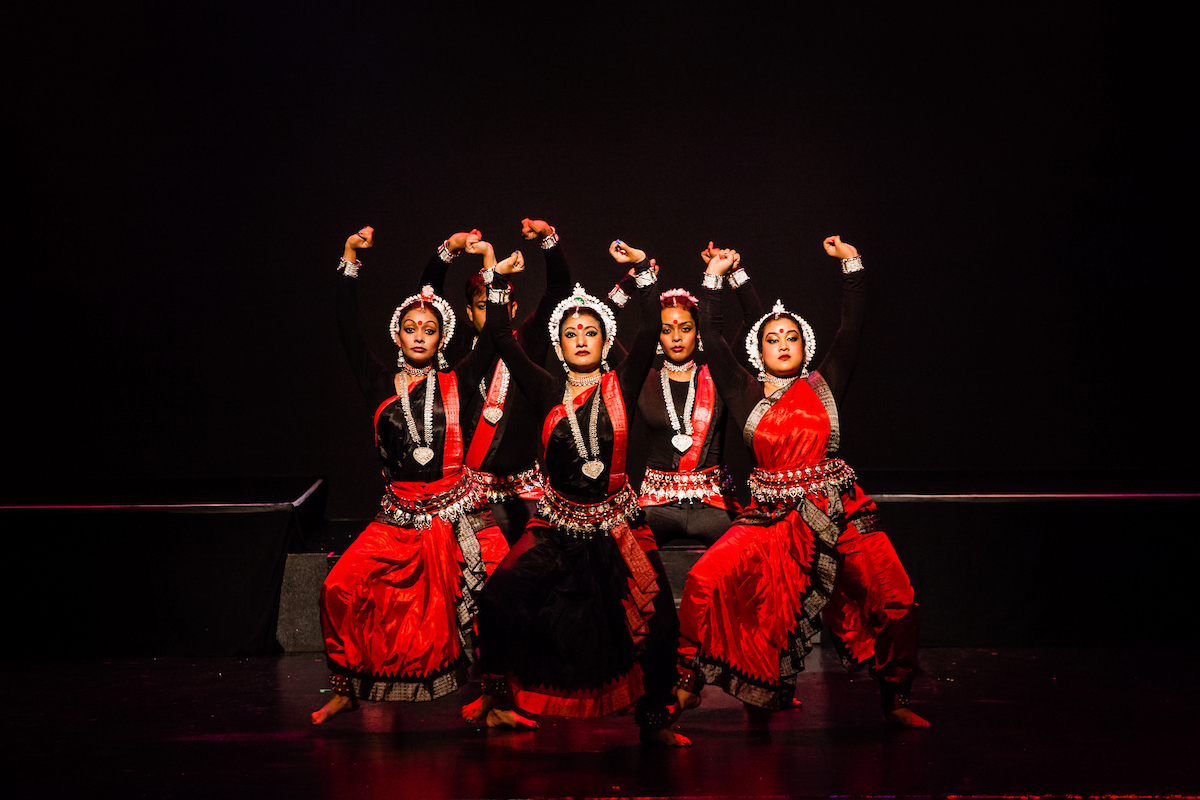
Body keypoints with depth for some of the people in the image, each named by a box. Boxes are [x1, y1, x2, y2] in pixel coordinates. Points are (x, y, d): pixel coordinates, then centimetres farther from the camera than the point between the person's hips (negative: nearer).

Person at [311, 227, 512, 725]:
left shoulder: (455, 383, 5)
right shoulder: (381, 385, 7)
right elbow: (347, 330, 1)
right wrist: (350, 260, -4)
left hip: (459, 514, -1)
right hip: (400, 517, 1)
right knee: (340, 589, -12)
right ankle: (347, 689, 7)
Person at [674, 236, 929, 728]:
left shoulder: (823, 385, 10)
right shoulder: (745, 393, 10)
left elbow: (851, 328, 8)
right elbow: (712, 338, 7)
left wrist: (851, 262, 7)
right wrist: (713, 277, 10)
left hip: (836, 509, 1)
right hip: (771, 515, 0)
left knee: (896, 604, -9)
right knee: (704, 581, -18)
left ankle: (894, 700, 12)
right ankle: (689, 682, -1)